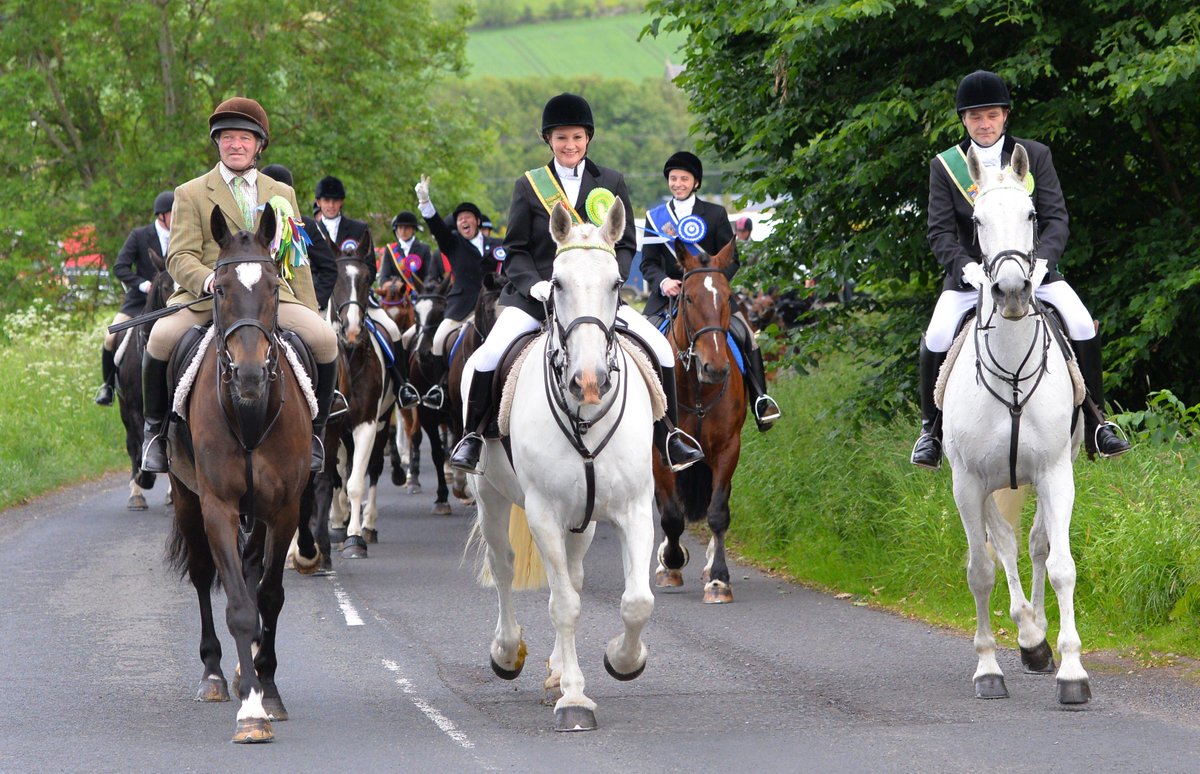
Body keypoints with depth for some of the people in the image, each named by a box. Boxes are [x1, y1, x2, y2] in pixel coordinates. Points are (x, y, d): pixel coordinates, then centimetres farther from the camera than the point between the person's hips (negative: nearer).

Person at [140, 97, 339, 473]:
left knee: (324, 339, -23)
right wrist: (210, 280, -23)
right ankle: (156, 427, -9)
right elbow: (180, 257, -1)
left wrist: (309, 314, 12)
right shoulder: (191, 194, 10)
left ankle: (314, 429, -2)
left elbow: (296, 261, 21)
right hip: (205, 297, -2)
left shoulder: (282, 195, 20)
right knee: (161, 338, -32)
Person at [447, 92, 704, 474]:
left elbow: (625, 245, 9)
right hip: (535, 295, -1)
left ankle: (668, 437, 2)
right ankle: (473, 435, -3)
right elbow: (515, 250, 6)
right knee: (487, 357, -23)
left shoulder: (611, 183, 10)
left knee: (660, 348, -14)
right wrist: (534, 285, -13)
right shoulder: (529, 186, 7)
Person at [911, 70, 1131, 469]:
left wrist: (1041, 260, -21)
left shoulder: (1035, 156, 2)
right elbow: (940, 232, -4)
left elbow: (1056, 218, -2)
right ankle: (931, 429, -3)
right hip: (970, 275, -1)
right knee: (936, 338, -24)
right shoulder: (944, 166, 1)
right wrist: (967, 267, -23)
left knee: (1083, 327, -19)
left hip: (1032, 271, 1)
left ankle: (1096, 424, -3)